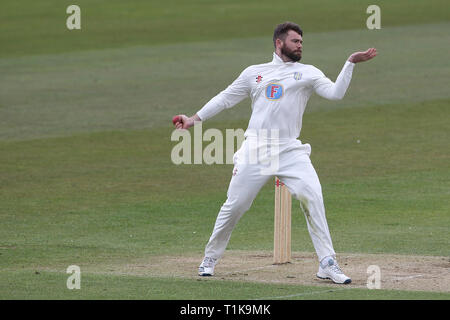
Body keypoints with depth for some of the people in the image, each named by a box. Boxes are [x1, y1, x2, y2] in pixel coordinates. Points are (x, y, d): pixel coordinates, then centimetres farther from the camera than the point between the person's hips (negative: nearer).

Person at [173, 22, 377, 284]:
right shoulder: (254, 73, 15)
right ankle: (210, 259, 19)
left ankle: (328, 264, -15)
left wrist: (351, 63, -13)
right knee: (234, 205, 1)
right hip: (256, 151, 1)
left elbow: (335, 93, -3)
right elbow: (226, 98, 19)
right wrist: (195, 118, 13)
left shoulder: (308, 73, 11)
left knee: (312, 196, -18)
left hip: (291, 151, -1)